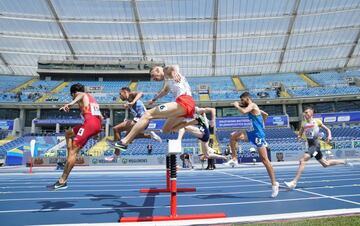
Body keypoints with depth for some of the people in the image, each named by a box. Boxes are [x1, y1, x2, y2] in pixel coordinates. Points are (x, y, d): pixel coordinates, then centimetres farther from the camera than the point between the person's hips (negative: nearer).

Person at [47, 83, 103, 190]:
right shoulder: (91, 97, 32)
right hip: (98, 125, 8)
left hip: (90, 123, -8)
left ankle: (62, 182, -7)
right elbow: (101, 117, 30)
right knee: (68, 133, 27)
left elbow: (81, 95, -20)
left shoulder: (81, 95, 10)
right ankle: (69, 161, 19)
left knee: (73, 151, -8)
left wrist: (71, 103, -39)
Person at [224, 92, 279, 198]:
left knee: (265, 160, -5)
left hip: (258, 135, -9)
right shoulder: (252, 107, 17)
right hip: (253, 133, 9)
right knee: (234, 136, -3)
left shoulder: (252, 105, -8)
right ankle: (234, 159, 1)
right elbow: (265, 114, 30)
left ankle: (274, 183, 4)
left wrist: (236, 105, -11)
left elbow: (243, 111, -29)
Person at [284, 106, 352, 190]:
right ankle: (344, 162, 42)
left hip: (315, 144, -6)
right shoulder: (303, 123, 11)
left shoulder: (317, 121, -1)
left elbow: (327, 129, 8)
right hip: (310, 145, 7)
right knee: (325, 164, 19)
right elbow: (299, 134, 16)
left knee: (302, 160, -22)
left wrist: (329, 136, -11)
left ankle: (294, 182, -23)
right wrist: (299, 136, -7)